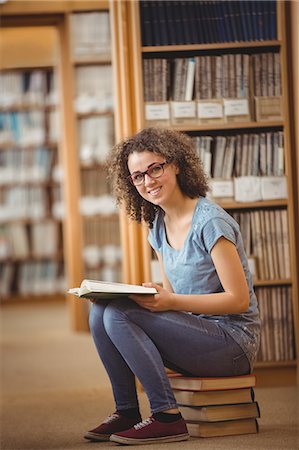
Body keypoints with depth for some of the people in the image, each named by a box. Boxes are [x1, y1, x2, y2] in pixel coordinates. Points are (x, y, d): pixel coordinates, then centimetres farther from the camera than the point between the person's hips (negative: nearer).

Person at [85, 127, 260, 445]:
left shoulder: (210, 222, -15)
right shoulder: (158, 227, 10)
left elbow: (239, 299, -17)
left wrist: (171, 302, -24)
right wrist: (150, 296, -7)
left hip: (234, 340, -8)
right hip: (194, 334, 8)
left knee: (119, 314, -23)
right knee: (100, 311, -8)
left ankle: (167, 418, -18)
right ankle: (126, 412, -1)